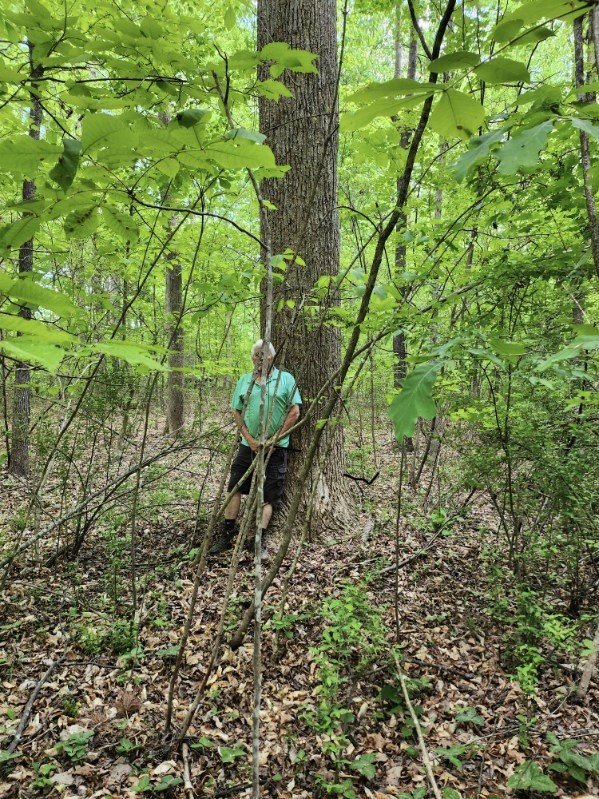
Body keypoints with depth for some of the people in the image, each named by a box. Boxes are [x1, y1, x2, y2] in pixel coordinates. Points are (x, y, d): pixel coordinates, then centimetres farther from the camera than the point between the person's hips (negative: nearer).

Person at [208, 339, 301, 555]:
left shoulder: (286, 379, -1)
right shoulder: (244, 380, 9)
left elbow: (294, 412, -5)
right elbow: (237, 412, 7)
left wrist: (274, 440, -10)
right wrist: (250, 440, -6)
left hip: (276, 448, -3)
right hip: (248, 445, 3)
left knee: (268, 496, 2)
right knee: (234, 488, 4)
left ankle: (260, 541, 9)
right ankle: (226, 536, 16)